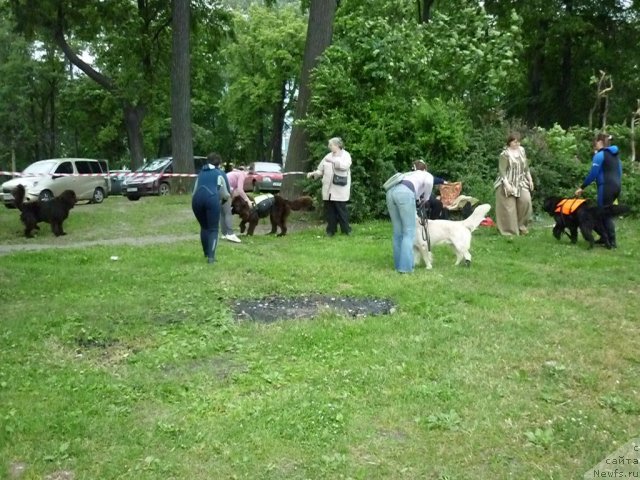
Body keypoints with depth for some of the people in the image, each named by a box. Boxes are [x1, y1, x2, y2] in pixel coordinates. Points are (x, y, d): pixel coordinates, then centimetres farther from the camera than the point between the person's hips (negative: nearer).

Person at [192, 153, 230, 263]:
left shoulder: (201, 173, 30)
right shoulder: (220, 174, 20)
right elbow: (226, 192, 22)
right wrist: (226, 198, 43)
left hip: (197, 199, 4)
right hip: (212, 198, -3)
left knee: (204, 227, 21)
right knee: (213, 229, 4)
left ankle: (206, 253, 27)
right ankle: (211, 256, -7)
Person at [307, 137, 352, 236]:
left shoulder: (346, 155, 2)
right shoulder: (328, 156, 16)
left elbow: (345, 165, -19)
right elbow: (320, 170, 17)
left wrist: (333, 160, -20)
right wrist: (313, 173, -1)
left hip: (340, 190, -5)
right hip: (328, 190, 5)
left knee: (341, 210, -4)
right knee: (329, 210, 6)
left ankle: (346, 230, 5)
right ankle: (331, 230, 13)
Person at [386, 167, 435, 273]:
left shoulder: (410, 175, 44)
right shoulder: (428, 175, 27)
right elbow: (428, 183, 1)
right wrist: (426, 198, 17)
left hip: (391, 192, 6)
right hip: (404, 193, -6)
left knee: (398, 231, 13)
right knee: (409, 232, -1)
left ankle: (398, 264, 15)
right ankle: (405, 266, -7)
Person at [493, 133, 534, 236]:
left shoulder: (521, 150, 9)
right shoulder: (505, 154, -11)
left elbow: (526, 167, 18)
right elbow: (502, 171, -16)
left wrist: (530, 179, 14)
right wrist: (507, 184, -25)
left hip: (521, 183, 5)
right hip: (508, 183, -5)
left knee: (526, 200, -13)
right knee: (509, 207, -5)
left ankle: (521, 225, 2)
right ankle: (509, 230, 6)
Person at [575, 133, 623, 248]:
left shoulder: (600, 154, -7)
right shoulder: (615, 155, 18)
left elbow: (593, 174, -11)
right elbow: (619, 171, 21)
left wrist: (582, 187, -6)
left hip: (606, 186, -8)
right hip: (617, 186, 8)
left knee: (605, 214, -3)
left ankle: (612, 242, -4)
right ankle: (605, 237, 21)